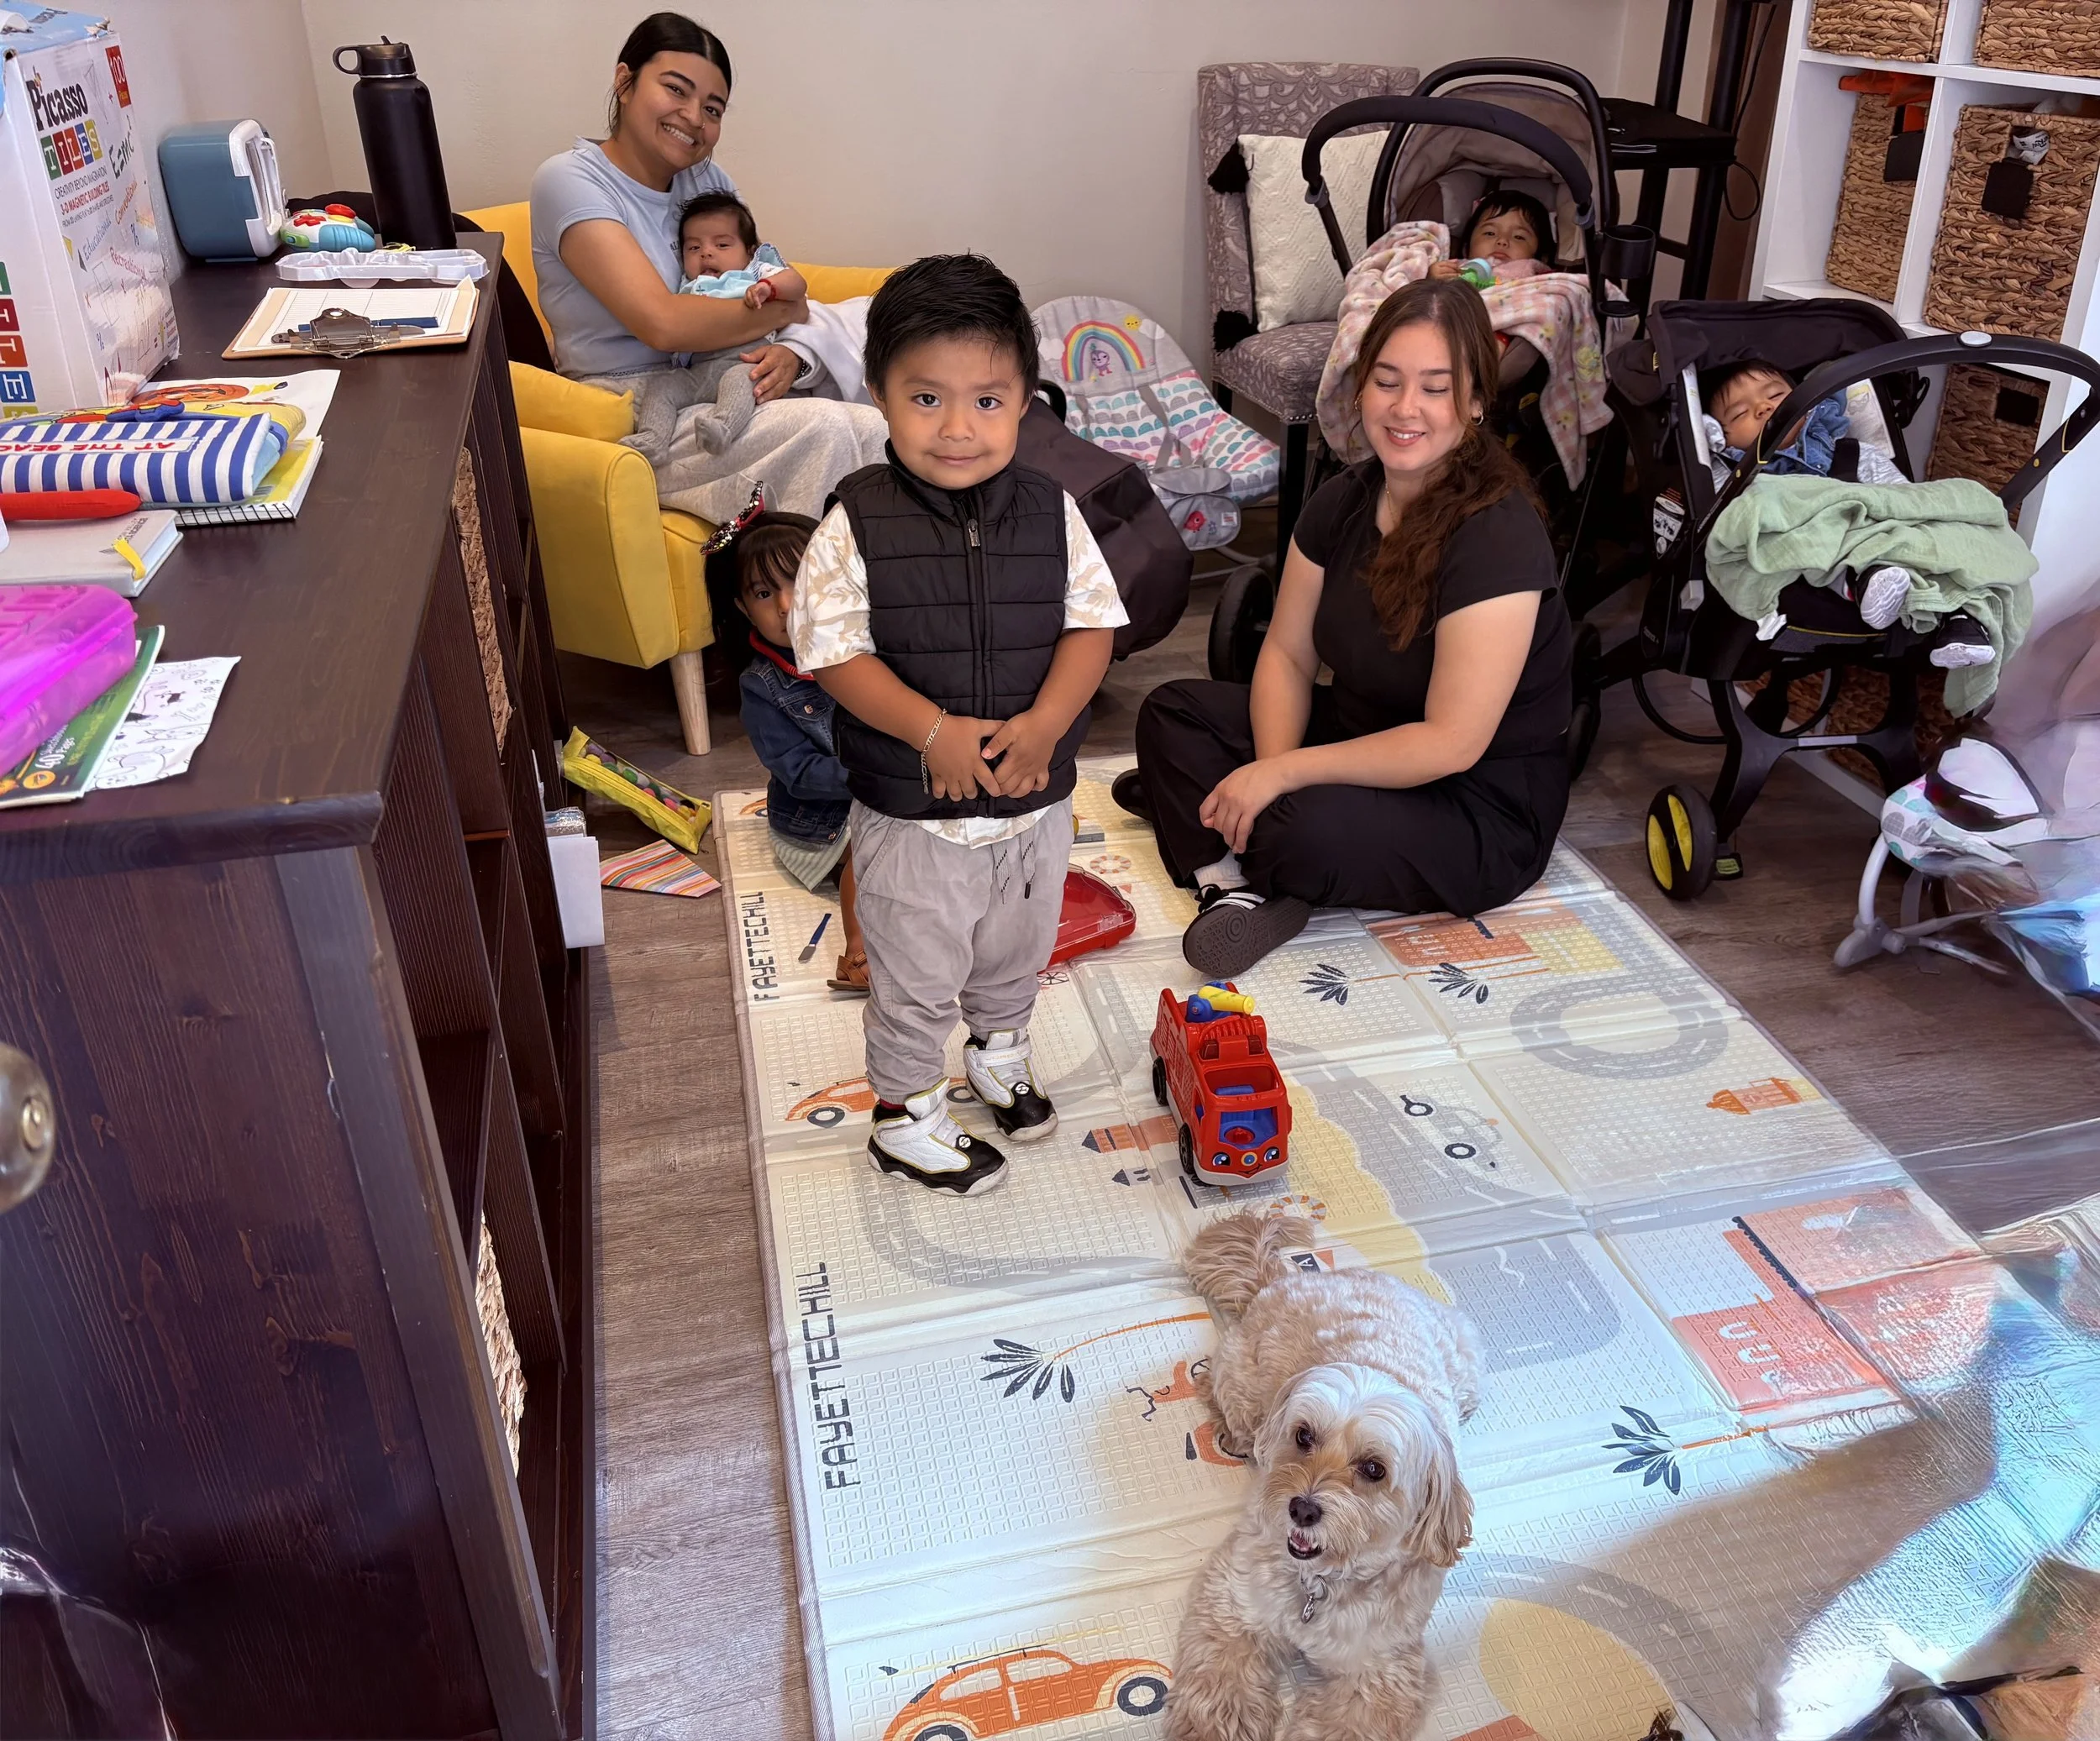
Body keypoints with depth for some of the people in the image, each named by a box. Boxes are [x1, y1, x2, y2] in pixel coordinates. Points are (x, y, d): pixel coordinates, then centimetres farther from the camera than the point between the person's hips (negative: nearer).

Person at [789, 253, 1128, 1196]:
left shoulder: (1052, 512, -6)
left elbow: (1093, 622, -5)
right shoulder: (856, 526, -15)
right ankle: (905, 1112, 35)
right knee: (917, 975, 13)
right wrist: (934, 732, -26)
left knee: (1017, 950, 26)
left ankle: (1000, 1049, 55)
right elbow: (834, 650, -16)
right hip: (912, 812, -3)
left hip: (1035, 797, 4)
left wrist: (1046, 722, -20)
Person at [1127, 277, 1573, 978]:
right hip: (1361, 736, 8)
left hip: (1484, 811, -8)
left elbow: (1451, 744, -28)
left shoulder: (1498, 535, -25)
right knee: (1170, 713, 0)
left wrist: (1283, 774, -27)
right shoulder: (1344, 500, -2)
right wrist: (1270, 772, -19)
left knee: (1310, 832, -36)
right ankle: (1236, 886, -19)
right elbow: (1287, 655, 0)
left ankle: (1182, 803, -4)